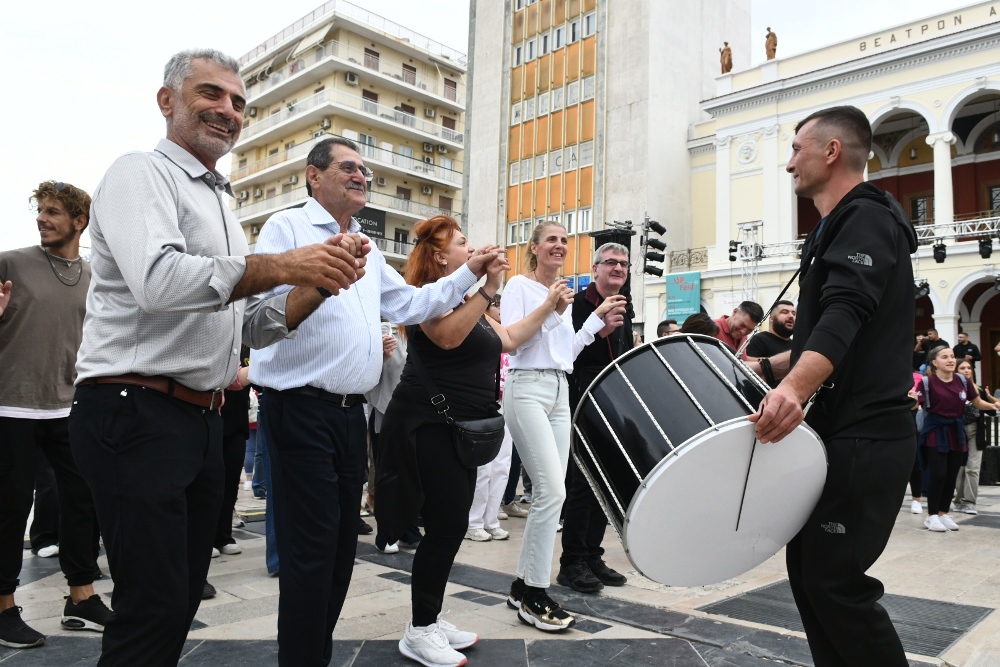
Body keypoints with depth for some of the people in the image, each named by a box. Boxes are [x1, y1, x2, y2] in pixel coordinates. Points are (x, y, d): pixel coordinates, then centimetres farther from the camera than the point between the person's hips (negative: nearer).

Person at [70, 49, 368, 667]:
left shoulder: (222, 204, 21)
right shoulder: (141, 173, -5)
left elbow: (253, 326, 16)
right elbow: (157, 279, -25)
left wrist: (322, 280, 0)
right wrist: (282, 265, -25)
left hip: (204, 421, 9)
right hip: (138, 414, -8)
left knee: (185, 596, 15)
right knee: (155, 608, -6)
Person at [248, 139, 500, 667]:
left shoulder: (368, 251, 21)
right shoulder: (287, 227, -3)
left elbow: (411, 306, 20)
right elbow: (261, 302, -16)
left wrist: (469, 273, 14)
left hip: (351, 411, 8)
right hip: (301, 408, -8)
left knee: (342, 543, 15)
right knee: (311, 549, -3)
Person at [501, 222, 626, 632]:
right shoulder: (519, 286, -1)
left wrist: (598, 320, 14)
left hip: (560, 391, 8)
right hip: (527, 389, -8)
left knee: (548, 492, 5)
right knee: (553, 491, -14)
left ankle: (524, 584, 17)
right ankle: (535, 596, -2)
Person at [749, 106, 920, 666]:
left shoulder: (867, 219, -11)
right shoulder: (836, 229, 20)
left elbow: (845, 314, -30)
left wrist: (795, 387, -45)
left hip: (864, 440, -10)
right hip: (835, 434, 10)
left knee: (834, 580, -7)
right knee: (807, 569, 13)